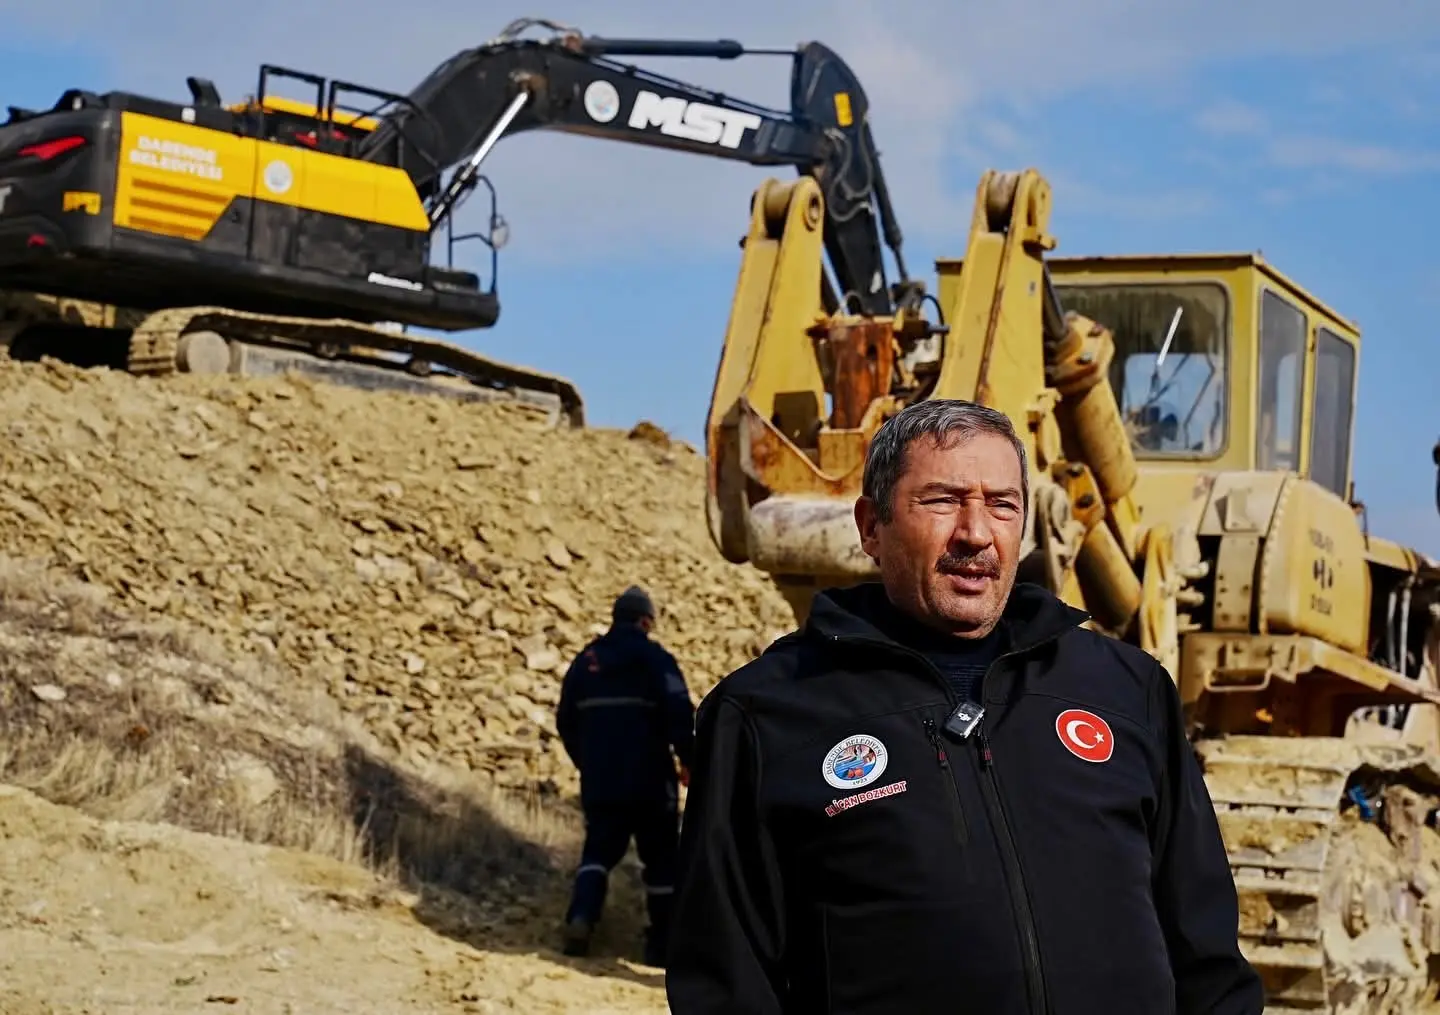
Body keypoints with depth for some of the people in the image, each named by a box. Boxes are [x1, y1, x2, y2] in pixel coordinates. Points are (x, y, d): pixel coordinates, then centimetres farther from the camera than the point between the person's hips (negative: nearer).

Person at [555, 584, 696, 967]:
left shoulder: (586, 659, 9)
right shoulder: (655, 659, -7)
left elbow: (566, 719, 15)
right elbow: (680, 713, -16)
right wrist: (688, 760, -5)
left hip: (599, 781, 4)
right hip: (649, 781, -4)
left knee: (598, 850, 12)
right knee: (661, 860, 7)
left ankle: (581, 916, -13)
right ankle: (663, 944, 9)